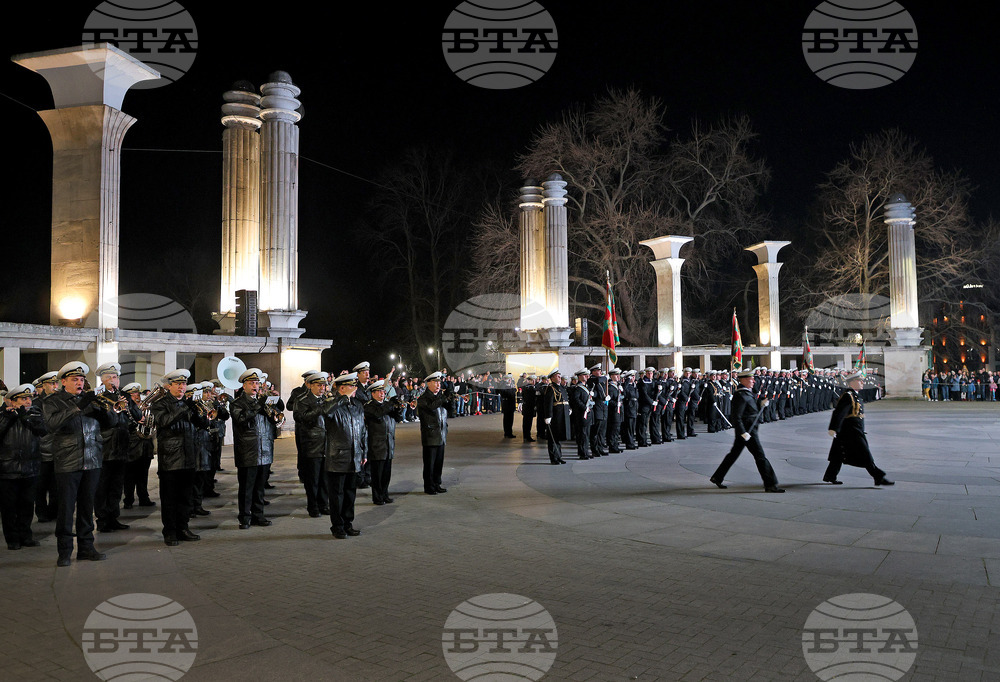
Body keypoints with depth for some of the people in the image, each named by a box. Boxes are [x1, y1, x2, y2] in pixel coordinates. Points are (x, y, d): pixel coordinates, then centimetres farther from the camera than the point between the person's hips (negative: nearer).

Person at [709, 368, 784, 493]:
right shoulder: (740, 395, -19)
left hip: (749, 429, 10)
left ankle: (717, 477, 24)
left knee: (734, 454, 16)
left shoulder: (747, 393, 13)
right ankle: (770, 485, -1)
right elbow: (736, 417, -23)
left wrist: (762, 405, 6)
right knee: (760, 456, -6)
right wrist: (743, 433, -25)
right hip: (747, 430, -10)